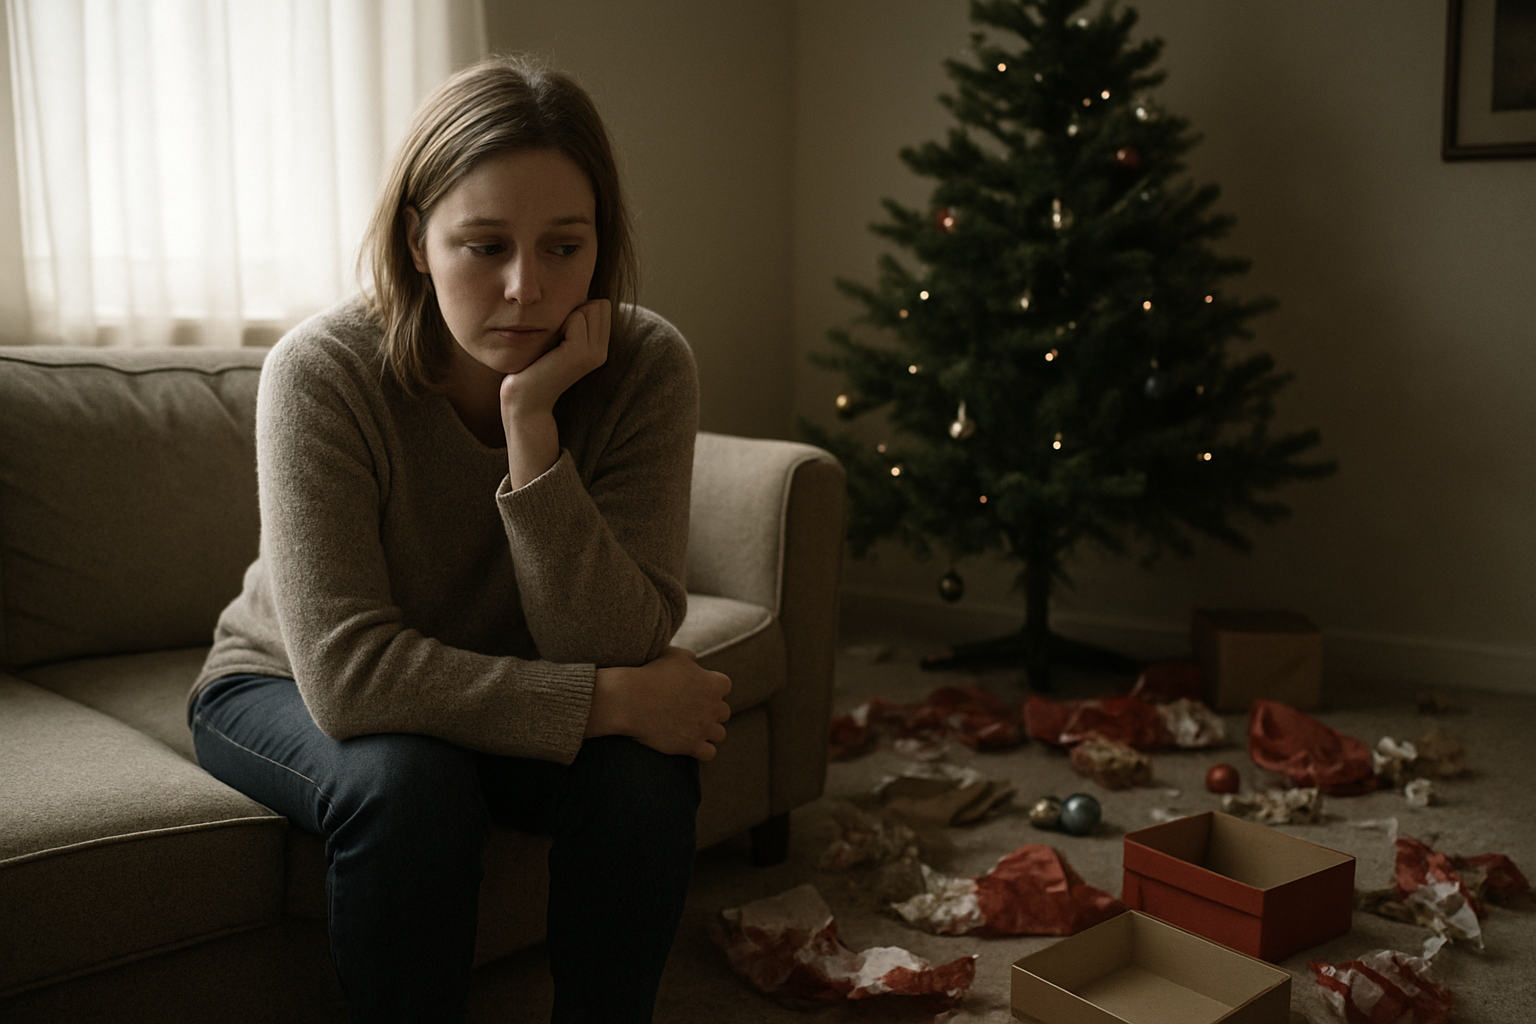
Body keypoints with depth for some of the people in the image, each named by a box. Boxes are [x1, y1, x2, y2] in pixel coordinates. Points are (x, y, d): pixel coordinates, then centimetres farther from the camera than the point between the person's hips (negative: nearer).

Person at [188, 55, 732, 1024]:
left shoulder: (648, 365, -22)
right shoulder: (324, 371, -27)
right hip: (290, 692, -2)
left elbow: (617, 651, -28)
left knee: (647, 774, -25)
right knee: (409, 780, -33)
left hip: (508, 702, 2)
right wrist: (614, 699, -34)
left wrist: (530, 422, -38)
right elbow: (347, 671, -33)